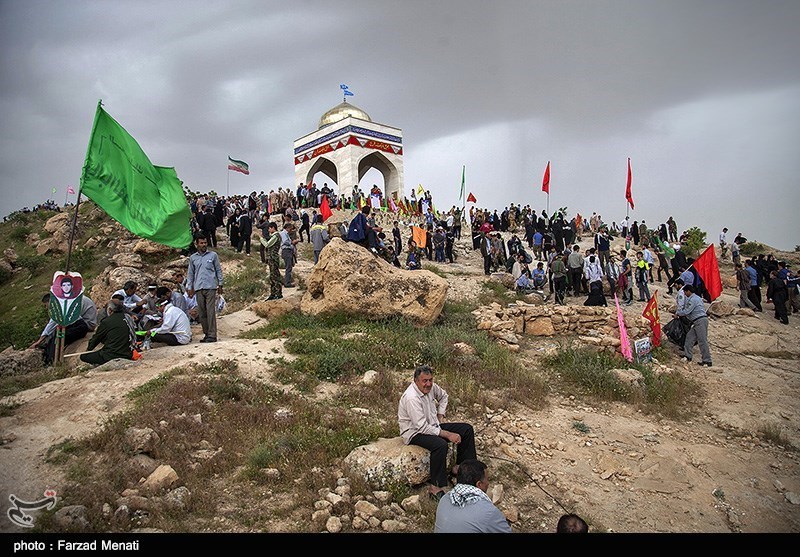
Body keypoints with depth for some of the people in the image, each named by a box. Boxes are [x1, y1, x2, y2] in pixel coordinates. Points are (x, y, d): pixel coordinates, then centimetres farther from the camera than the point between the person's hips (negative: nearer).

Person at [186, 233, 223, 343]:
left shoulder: (213, 255, 7)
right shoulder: (192, 258, 14)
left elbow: (219, 270, 10)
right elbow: (190, 273, 18)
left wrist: (220, 284, 5)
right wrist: (189, 287, 12)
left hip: (210, 287, -3)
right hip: (198, 288, 3)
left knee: (210, 311, -8)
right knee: (201, 313, 5)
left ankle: (212, 335, -8)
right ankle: (206, 334, 14)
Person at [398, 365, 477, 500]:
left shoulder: (430, 387, -4)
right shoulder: (411, 398, -29)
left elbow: (443, 396, 21)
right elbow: (422, 428, -30)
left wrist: (440, 416, 9)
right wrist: (448, 434, -27)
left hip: (432, 426, 9)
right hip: (415, 433, -9)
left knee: (467, 429, 2)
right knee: (440, 444, -38)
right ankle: (435, 488, -27)